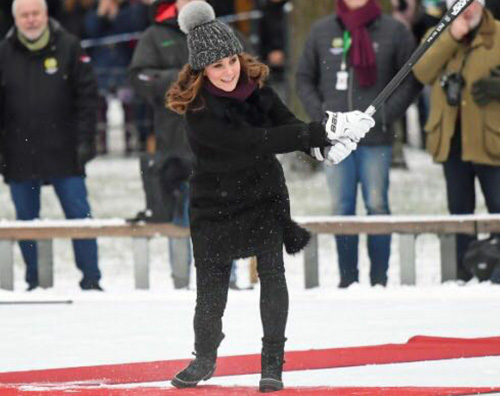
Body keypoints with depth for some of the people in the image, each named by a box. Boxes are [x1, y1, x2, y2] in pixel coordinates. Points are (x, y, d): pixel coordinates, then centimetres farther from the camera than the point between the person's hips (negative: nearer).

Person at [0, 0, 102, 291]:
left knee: (80, 215, -2)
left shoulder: (68, 47, 0)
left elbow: (87, 96, 0)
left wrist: (85, 140, -6)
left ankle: (91, 279, 2)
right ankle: (34, 281, 15)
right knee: (26, 220, 7)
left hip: (63, 152, -2)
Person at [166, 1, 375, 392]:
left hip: (265, 195, 3)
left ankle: (272, 361, 2)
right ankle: (204, 358, 31)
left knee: (272, 274, -8)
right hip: (215, 205, -3)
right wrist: (323, 131, -39)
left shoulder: (255, 84, -8)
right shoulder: (199, 110, -26)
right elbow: (254, 141, -35)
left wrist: (328, 141, -27)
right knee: (211, 286, 7)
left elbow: (288, 125, -5)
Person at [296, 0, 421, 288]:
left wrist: (386, 114, -8)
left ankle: (380, 277, 4)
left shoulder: (393, 31, 1)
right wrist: (319, 113, 0)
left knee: (377, 205, -1)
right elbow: (304, 78, 15)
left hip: (376, 138, -2)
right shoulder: (322, 31, 8)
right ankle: (347, 278, 8)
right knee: (341, 208, 3)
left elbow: (412, 78, 3)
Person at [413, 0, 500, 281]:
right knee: (460, 209, 11)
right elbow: (423, 73, -9)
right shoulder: (437, 37, 9)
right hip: (451, 140, 4)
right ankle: (465, 276, 19)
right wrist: (451, 38, -16)